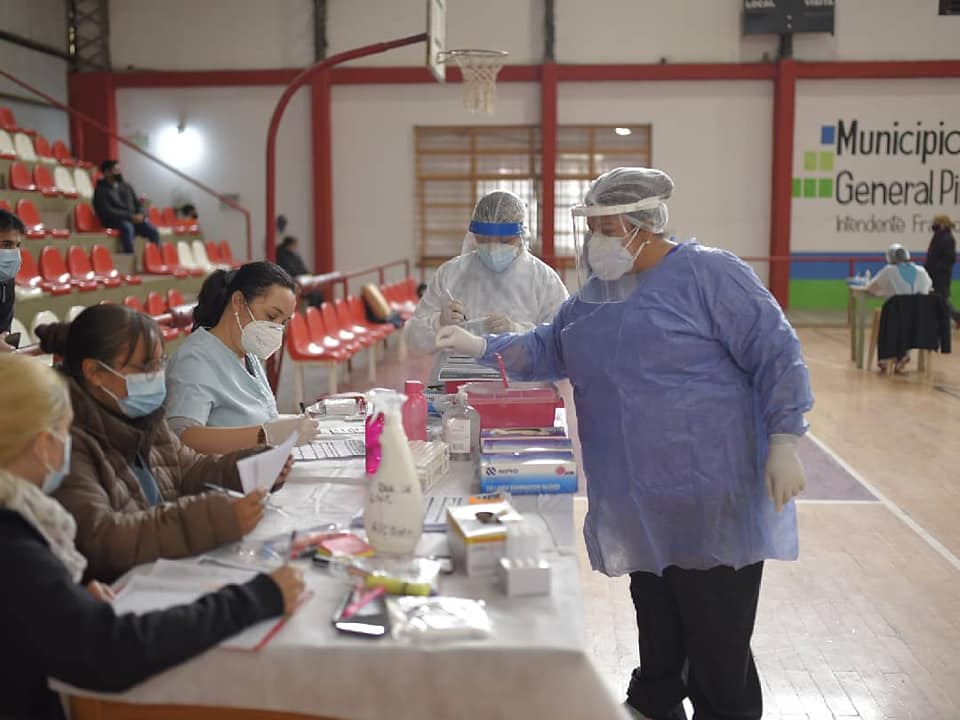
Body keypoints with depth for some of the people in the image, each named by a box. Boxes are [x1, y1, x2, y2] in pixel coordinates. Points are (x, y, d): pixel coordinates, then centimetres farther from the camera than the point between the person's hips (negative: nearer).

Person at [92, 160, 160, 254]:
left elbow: (138, 204, 18)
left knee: (153, 231, -20)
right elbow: (108, 212, -13)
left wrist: (141, 215, -7)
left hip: (134, 219, 5)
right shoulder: (101, 190, -1)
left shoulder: (126, 186, 17)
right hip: (114, 221, -5)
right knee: (127, 227, -39)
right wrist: (130, 217, -20)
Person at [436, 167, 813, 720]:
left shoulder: (710, 274, -11)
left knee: (717, 641, 2)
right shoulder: (597, 290, 12)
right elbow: (548, 350, 20)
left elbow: (776, 356, -11)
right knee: (657, 627, 18)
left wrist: (783, 443, -15)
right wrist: (482, 347, 7)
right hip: (641, 504, 7)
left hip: (711, 502, -7)